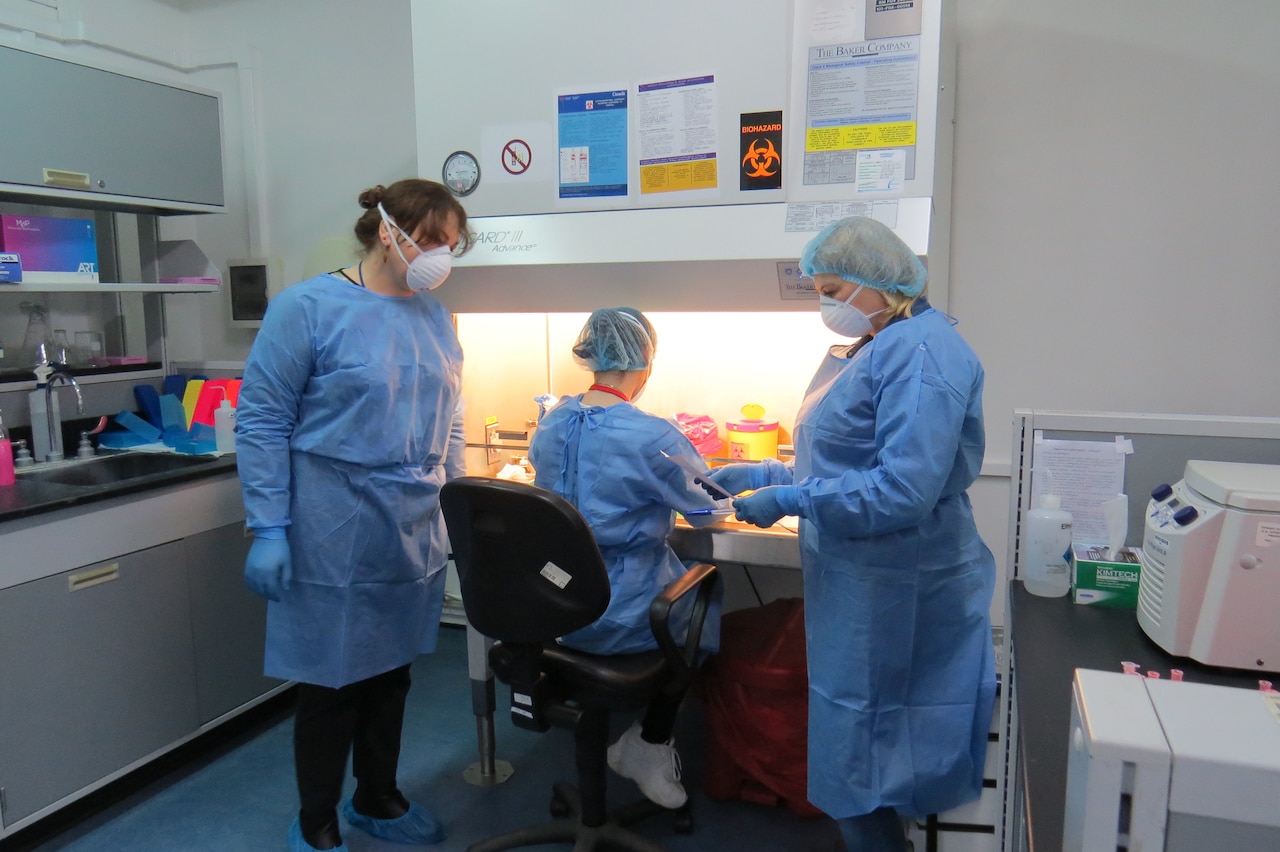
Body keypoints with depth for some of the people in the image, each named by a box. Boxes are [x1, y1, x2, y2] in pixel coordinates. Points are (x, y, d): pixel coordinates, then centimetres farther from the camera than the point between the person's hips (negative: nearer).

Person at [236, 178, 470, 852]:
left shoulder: (435, 319, 8)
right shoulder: (308, 308, -9)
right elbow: (261, 422, -10)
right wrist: (268, 530, -13)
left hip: (413, 537, 6)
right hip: (334, 537, -5)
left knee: (391, 672, 18)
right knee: (332, 682, 8)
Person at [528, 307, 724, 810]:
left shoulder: (552, 424, -3)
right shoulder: (654, 437, -21)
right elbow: (707, 511, -5)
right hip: (623, 617, -6)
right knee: (703, 602, 23)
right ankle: (651, 746, 32)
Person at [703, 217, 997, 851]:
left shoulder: (920, 353, -19)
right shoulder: (866, 348, 12)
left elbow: (904, 488, -28)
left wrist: (789, 500, -23)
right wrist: (761, 475, 8)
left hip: (892, 587, -10)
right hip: (855, 577, 10)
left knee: (858, 745, 4)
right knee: (848, 728, 20)